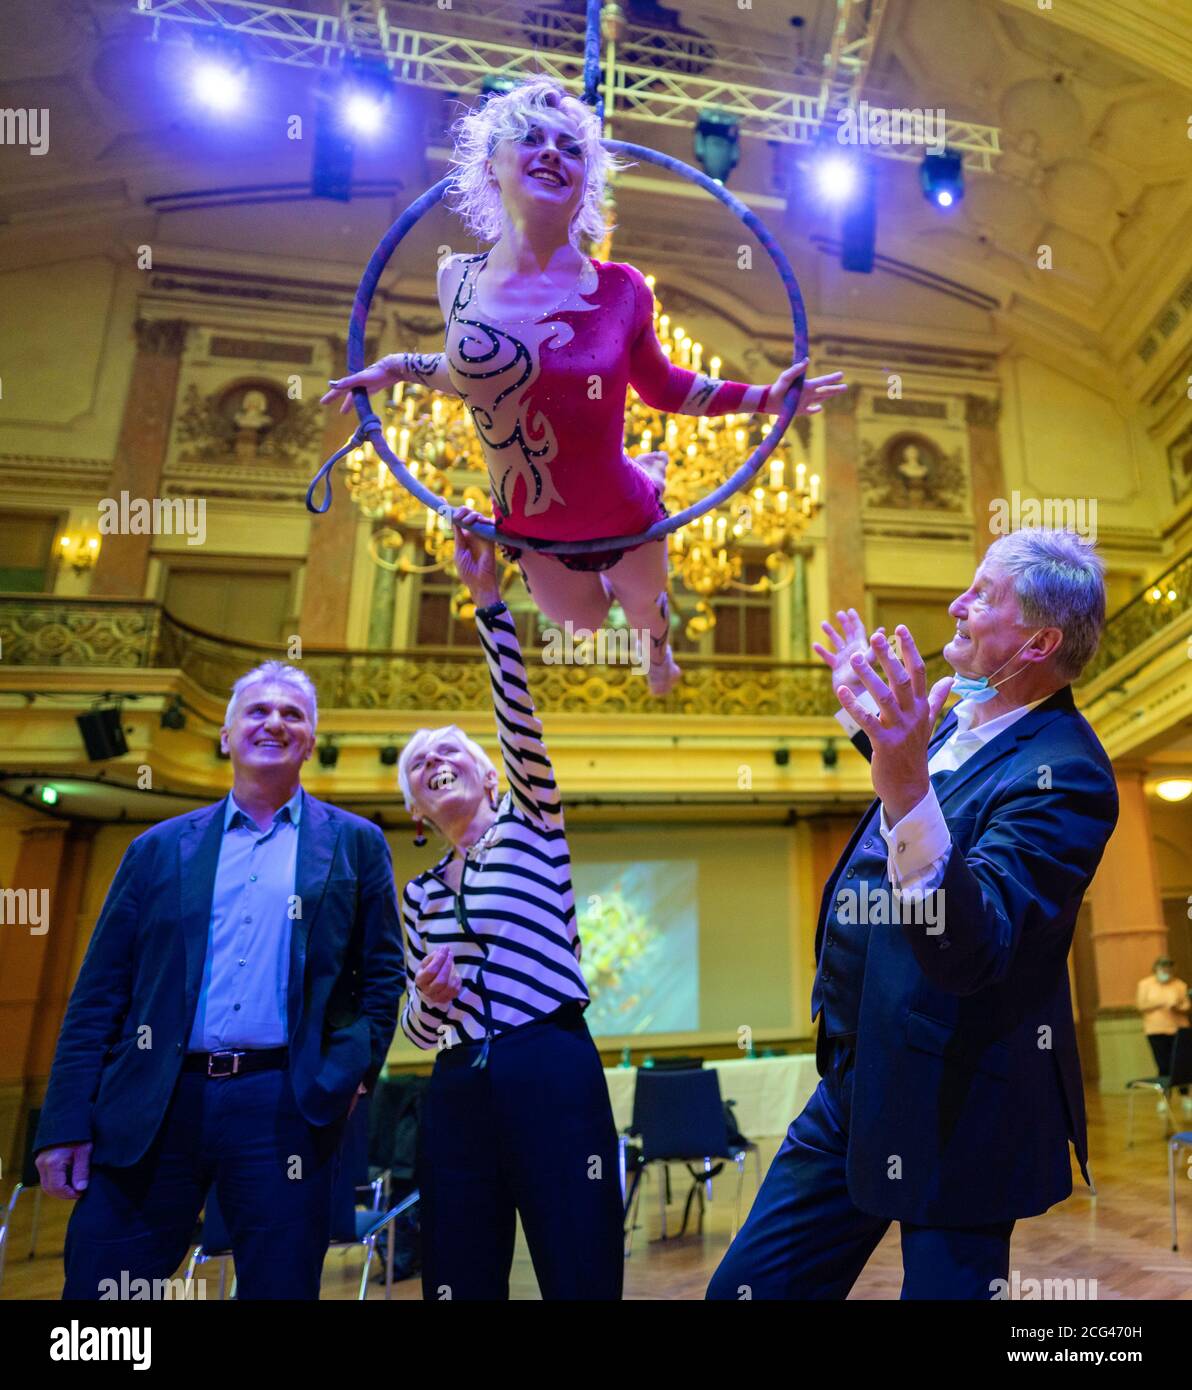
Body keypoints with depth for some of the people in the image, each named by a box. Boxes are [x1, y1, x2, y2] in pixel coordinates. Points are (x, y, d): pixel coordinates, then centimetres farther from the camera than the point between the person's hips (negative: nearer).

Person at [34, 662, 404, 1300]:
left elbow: (382, 974, 7)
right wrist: (67, 1123, 2)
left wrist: (351, 1072, -6)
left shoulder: (354, 844, 8)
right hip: (153, 1108, 2)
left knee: (280, 1286, 5)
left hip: (283, 1109, -1)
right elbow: (100, 991, 8)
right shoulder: (160, 847, 11)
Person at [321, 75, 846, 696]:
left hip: (620, 520, -2)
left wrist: (767, 397, -4)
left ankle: (656, 645, 68)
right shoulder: (458, 280, -11)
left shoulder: (620, 289, -17)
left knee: (644, 606, 26)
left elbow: (662, 387, -1)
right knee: (583, 620, 30)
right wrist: (395, 367, 1)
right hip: (527, 530, 2)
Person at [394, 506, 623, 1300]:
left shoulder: (532, 830, 5)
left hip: (554, 1074, -4)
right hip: (459, 1090, 5)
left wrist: (489, 597, -19)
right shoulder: (420, 894, 17)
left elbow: (521, 721, -11)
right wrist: (426, 996, -5)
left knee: (582, 1279, -2)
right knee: (462, 1283, 8)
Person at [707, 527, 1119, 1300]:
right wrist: (868, 709, 25)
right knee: (746, 1288, 15)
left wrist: (907, 787, -48)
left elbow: (971, 951, -34)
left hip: (950, 1113, -8)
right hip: (857, 1085, 9)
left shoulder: (1063, 770, -23)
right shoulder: (969, 717, 4)